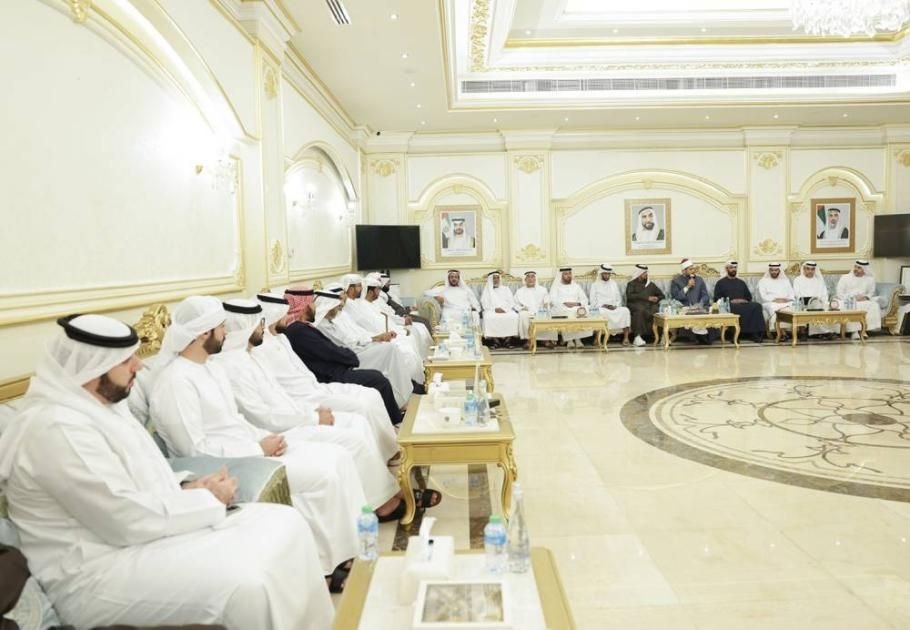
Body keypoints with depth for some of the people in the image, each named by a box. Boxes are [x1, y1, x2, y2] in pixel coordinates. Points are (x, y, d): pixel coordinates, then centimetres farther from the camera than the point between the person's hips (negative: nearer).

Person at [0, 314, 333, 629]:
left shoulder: (98, 403, 8)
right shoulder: (58, 428, -22)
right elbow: (131, 520, -24)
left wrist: (187, 489, -1)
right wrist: (208, 499, -12)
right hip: (96, 572, -9)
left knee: (285, 523, -2)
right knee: (247, 581, -29)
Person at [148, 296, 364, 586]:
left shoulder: (211, 366, 12)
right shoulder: (176, 380, -17)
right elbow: (196, 450, -20)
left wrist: (266, 437, 0)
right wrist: (259, 450, -16)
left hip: (249, 449, 9)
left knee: (337, 457, -6)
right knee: (323, 475, -21)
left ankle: (352, 546, 0)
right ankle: (329, 562, -2)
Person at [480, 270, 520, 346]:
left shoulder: (506, 289, 22)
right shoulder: (487, 290, 18)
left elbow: (511, 302, 11)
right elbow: (484, 303, 5)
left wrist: (504, 309, -10)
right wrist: (494, 309, -12)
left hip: (507, 311, 1)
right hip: (491, 311, -1)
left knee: (513, 316, -33)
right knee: (489, 317, -37)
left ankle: (508, 339, -25)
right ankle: (495, 340, -29)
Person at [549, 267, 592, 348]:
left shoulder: (576, 286, 22)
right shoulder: (556, 286, 13)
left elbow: (585, 299, 12)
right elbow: (553, 300, -2)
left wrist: (577, 303, -10)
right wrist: (564, 303, -18)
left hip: (576, 308, 2)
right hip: (561, 309, -2)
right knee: (566, 313, -37)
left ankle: (578, 338, -33)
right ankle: (569, 340, -34)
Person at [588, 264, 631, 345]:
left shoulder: (614, 284, 20)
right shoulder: (595, 285, 9)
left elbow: (619, 299, 17)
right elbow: (593, 302, 3)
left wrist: (616, 306, -5)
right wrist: (603, 305, -13)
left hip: (615, 308, 3)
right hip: (601, 308, -3)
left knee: (625, 310, -29)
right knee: (602, 313, -40)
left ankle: (626, 338, -31)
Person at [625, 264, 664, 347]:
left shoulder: (650, 284, 28)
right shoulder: (632, 284, 15)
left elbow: (661, 295, 28)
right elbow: (630, 296, -5)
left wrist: (657, 298, 4)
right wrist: (646, 297, -11)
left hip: (649, 305, 4)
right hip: (636, 305, -3)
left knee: (655, 309, -33)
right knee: (640, 309, -40)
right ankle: (637, 336, -46)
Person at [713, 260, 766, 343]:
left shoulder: (741, 282, 28)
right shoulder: (721, 283, 15)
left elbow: (749, 296, 25)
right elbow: (717, 299, 4)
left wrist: (744, 300, 1)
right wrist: (730, 301, -10)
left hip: (743, 304, 4)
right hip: (729, 306, -4)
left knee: (756, 306, -28)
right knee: (740, 308, -38)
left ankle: (756, 333, -34)